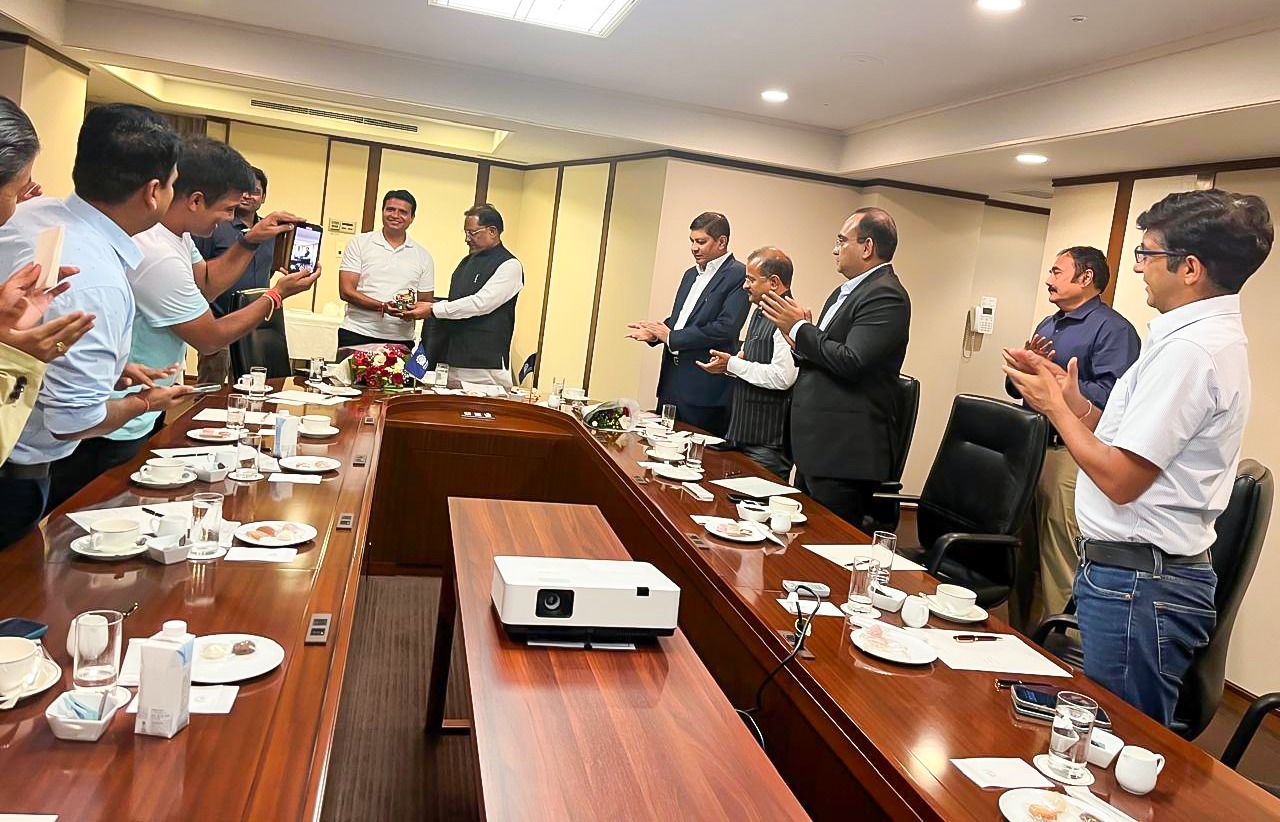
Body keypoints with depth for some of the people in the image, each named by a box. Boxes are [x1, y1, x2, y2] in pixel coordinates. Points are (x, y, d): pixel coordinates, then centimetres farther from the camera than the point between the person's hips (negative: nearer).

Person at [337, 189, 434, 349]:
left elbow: (426, 302, 14)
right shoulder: (359, 243, 5)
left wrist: (418, 310, -12)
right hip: (356, 335, -1)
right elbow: (346, 291, -3)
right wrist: (382, 306, -18)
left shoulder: (423, 256, 11)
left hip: (401, 340, 1)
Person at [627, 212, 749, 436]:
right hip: (672, 381, 8)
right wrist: (655, 333, 1)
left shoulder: (738, 276, -9)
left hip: (705, 388, -8)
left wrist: (671, 337, -14)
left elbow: (726, 328, -19)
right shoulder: (691, 274, 18)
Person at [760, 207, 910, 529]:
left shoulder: (886, 296, -15)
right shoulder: (846, 290, 17)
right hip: (817, 446, 10)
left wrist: (799, 327, -13)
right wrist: (800, 331, -1)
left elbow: (850, 361, -24)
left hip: (845, 454, -10)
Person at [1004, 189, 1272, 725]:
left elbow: (1120, 479, -21)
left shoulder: (1190, 349, -20)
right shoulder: (1211, 337, 13)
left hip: (1136, 584, -10)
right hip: (1140, 572, 10)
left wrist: (1055, 407, -9)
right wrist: (1076, 403, 6)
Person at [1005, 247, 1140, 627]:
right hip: (1032, 449, 9)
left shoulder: (1113, 329, -8)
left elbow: (1109, 396, -22)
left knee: (1058, 555, -5)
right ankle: (1021, 628, 26)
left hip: (1072, 455, -8)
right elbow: (1014, 388, 18)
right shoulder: (1047, 326, 20)